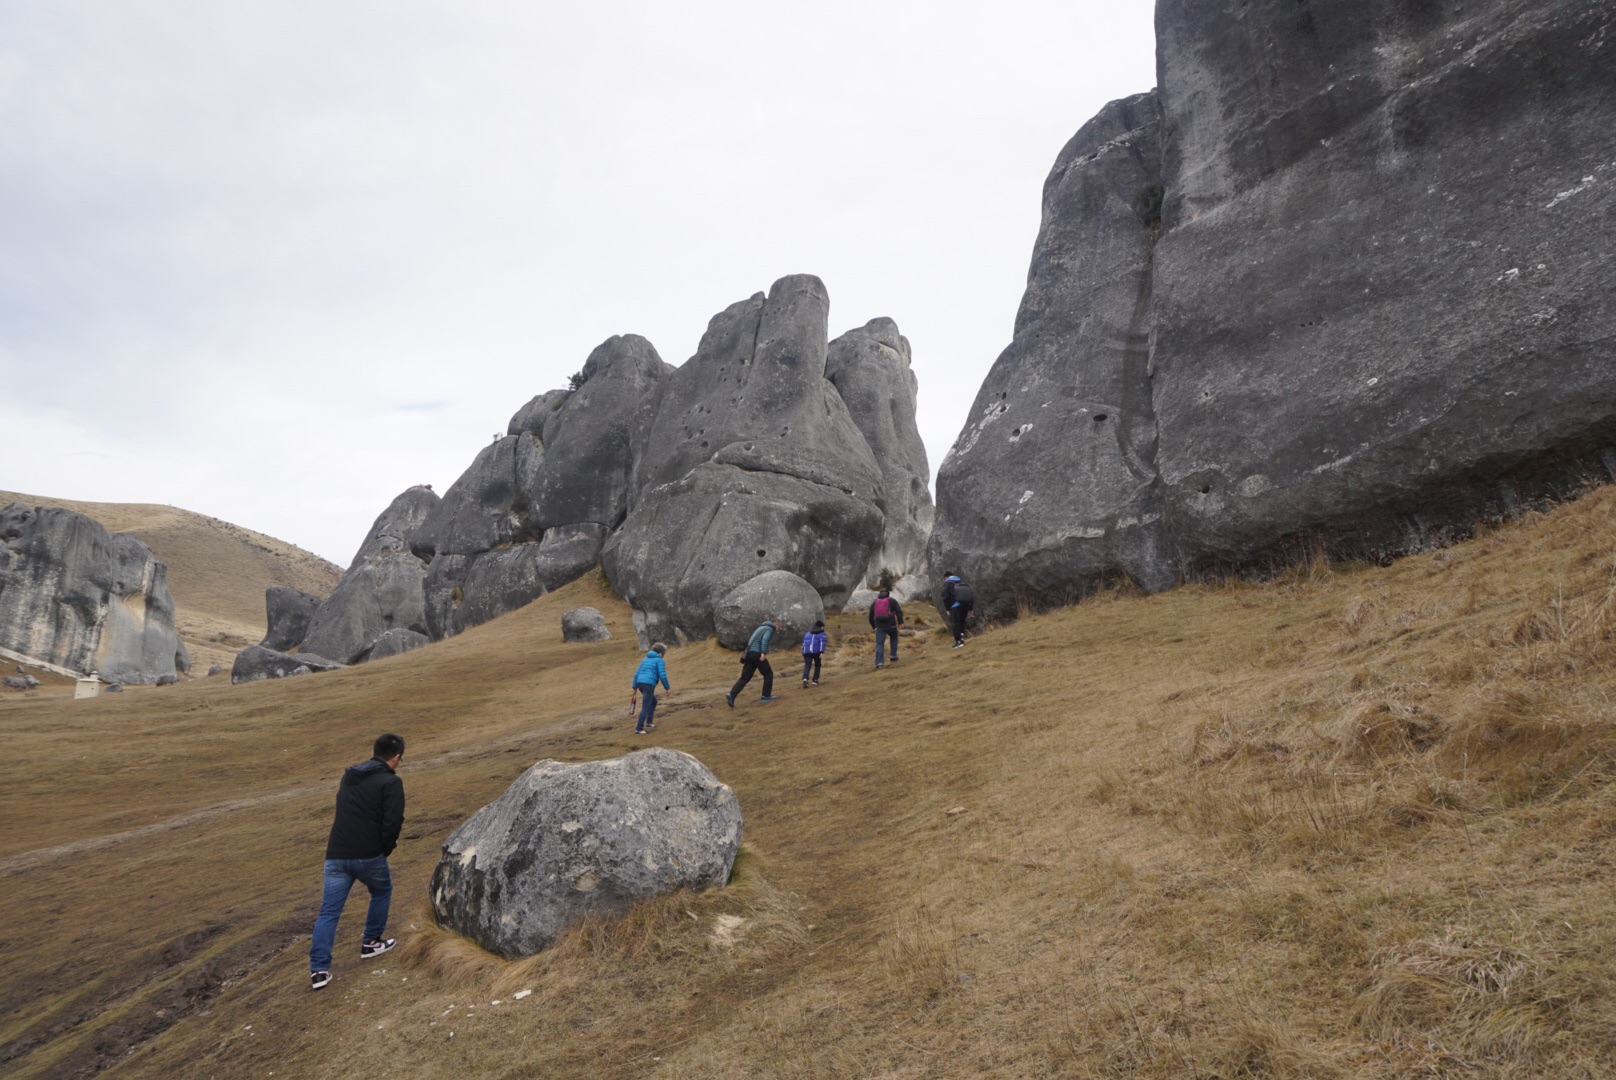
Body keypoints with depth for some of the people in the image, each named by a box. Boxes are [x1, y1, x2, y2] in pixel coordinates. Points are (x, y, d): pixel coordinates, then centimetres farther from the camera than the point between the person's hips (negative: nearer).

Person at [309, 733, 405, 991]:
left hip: (336, 855, 5)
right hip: (368, 856, -5)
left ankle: (319, 969, 0)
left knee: (328, 911, 6)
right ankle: (371, 943, 31)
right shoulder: (390, 782, -8)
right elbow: (393, 822, -16)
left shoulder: (348, 776, 16)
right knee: (382, 892, 23)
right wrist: (386, 849, 2)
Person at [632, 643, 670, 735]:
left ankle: (649, 722, 23)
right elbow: (662, 675, -8)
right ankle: (638, 729, -10)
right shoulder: (659, 661, 1)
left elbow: (637, 673, 16)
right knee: (645, 707, -5)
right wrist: (667, 687, 4)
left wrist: (635, 686, 14)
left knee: (653, 701, 26)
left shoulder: (645, 659, 23)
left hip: (640, 683, 7)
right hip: (649, 685, -7)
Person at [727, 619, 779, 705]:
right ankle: (766, 696, 9)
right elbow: (765, 640, -18)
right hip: (757, 654, -8)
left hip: (749, 654, 8)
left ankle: (731, 695, -12)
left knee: (745, 677, 2)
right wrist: (763, 653, -29)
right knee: (768, 674, 8)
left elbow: (750, 641, 31)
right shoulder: (769, 629, 2)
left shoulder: (762, 628, 29)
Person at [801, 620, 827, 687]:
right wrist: (822, 652, -14)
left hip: (807, 652, 3)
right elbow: (822, 643, -6)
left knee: (807, 666, -5)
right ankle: (815, 680, 16)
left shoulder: (807, 634, 26)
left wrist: (803, 655, 21)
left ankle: (805, 678, -30)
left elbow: (803, 644, 20)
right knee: (817, 665, 18)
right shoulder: (822, 634, 11)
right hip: (816, 652, -3)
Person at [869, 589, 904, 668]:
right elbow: (899, 611, -6)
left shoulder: (874, 603, 17)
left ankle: (879, 663, -14)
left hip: (879, 627, 1)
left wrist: (875, 626, 30)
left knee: (879, 644, -3)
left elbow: (871, 617, 20)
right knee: (894, 638, 26)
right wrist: (900, 622, -8)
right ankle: (893, 656, 23)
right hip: (891, 625, -1)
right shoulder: (892, 601, 9)